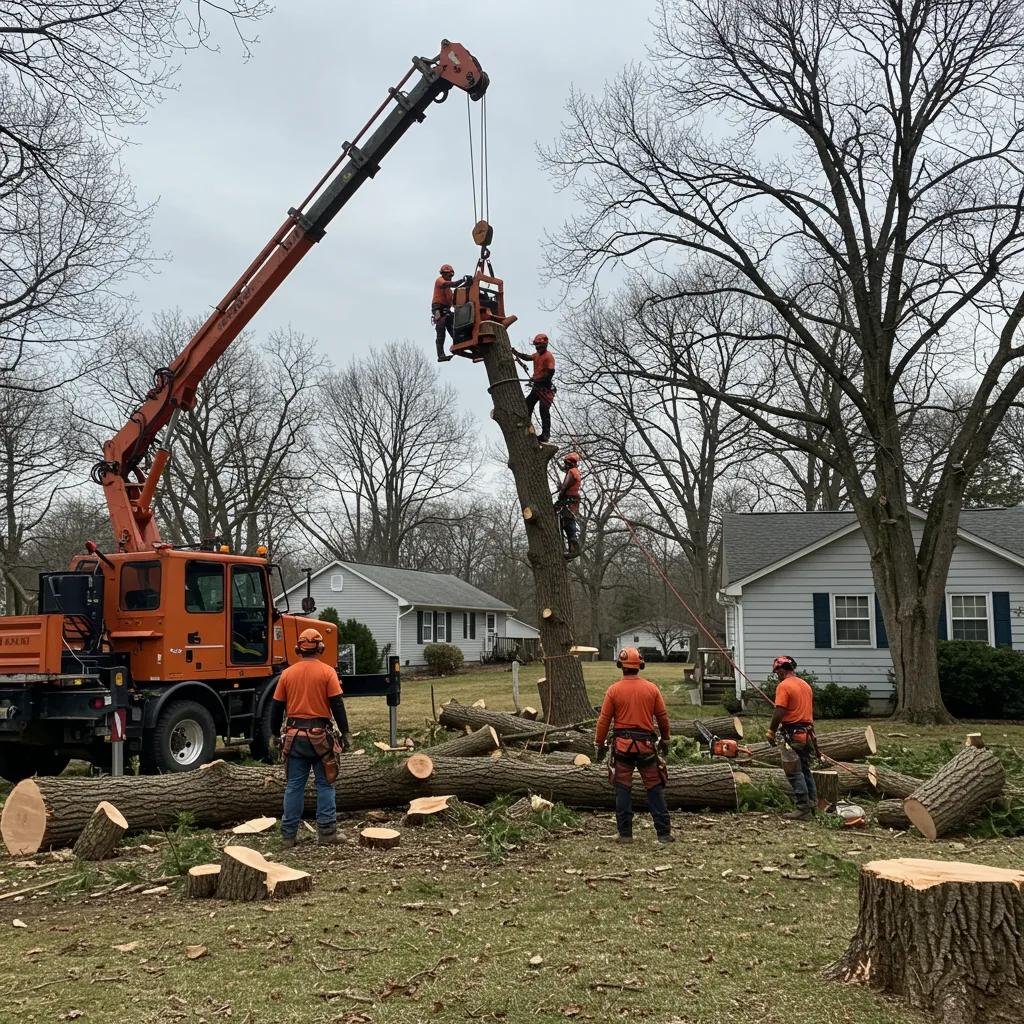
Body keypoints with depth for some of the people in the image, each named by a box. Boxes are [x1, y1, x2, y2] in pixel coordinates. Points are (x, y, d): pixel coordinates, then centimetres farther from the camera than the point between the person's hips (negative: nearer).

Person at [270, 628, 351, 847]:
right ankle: (327, 832, 5)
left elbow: (276, 707, 7)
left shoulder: (287, 673, 4)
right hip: (320, 736, -3)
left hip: (294, 736, 3)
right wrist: (344, 734, -3)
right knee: (325, 785, 6)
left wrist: (276, 734, 17)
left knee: (294, 786, 9)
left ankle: (288, 835, 11)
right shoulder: (327, 672, -6)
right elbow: (337, 705, -8)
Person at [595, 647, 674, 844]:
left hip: (622, 745, -1)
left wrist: (600, 744, 8)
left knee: (623, 789, 6)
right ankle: (664, 833, 5)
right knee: (655, 789, 6)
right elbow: (663, 717, 6)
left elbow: (604, 720, -3)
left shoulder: (614, 690, -5)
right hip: (646, 744, 1)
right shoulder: (652, 689, -1)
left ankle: (625, 834, 7)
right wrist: (665, 739, 20)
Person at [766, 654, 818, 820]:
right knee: (805, 770, 18)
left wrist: (771, 732, -8)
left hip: (793, 735, -8)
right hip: (808, 733, 8)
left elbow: (779, 712, -18)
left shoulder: (784, 686, -13)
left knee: (794, 773, -3)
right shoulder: (806, 685, 12)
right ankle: (812, 803, 20)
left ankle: (803, 809, -4)